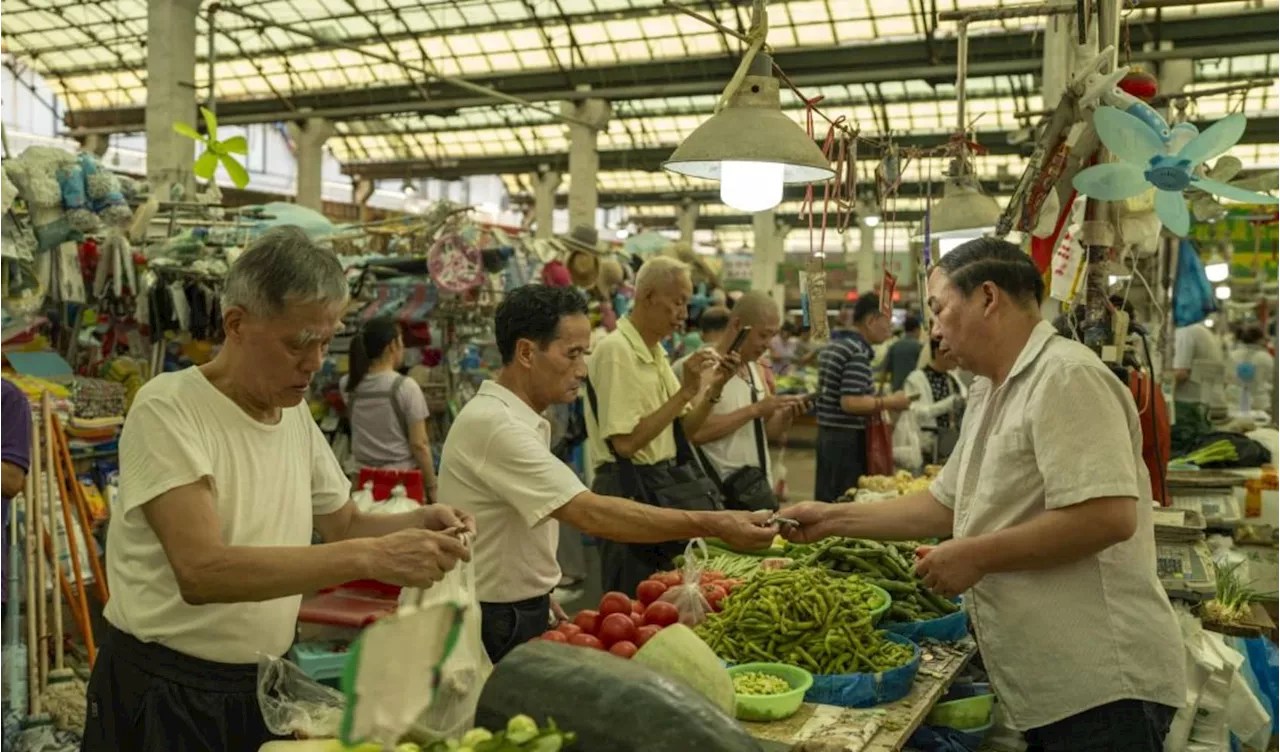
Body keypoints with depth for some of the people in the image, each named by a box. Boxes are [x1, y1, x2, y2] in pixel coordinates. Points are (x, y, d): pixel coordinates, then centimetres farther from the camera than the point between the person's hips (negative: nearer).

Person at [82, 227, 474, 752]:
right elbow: (201, 571, -31)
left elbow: (344, 524, 12)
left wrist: (418, 523, -8)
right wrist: (370, 558, -37)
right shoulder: (168, 408, -20)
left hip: (268, 683, 6)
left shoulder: (296, 415, 2)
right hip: (166, 695, -6)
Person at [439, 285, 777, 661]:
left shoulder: (509, 419, 8)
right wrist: (714, 525, -32)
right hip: (496, 626, -9)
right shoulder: (494, 425, -25)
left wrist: (541, 594, 12)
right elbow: (592, 513, -32)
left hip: (521, 612, 9)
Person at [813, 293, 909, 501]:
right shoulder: (859, 352, -16)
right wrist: (889, 402, -14)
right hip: (849, 439, -9)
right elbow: (850, 402, -24)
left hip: (827, 434, 9)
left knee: (826, 500, 13)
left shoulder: (831, 346, 13)